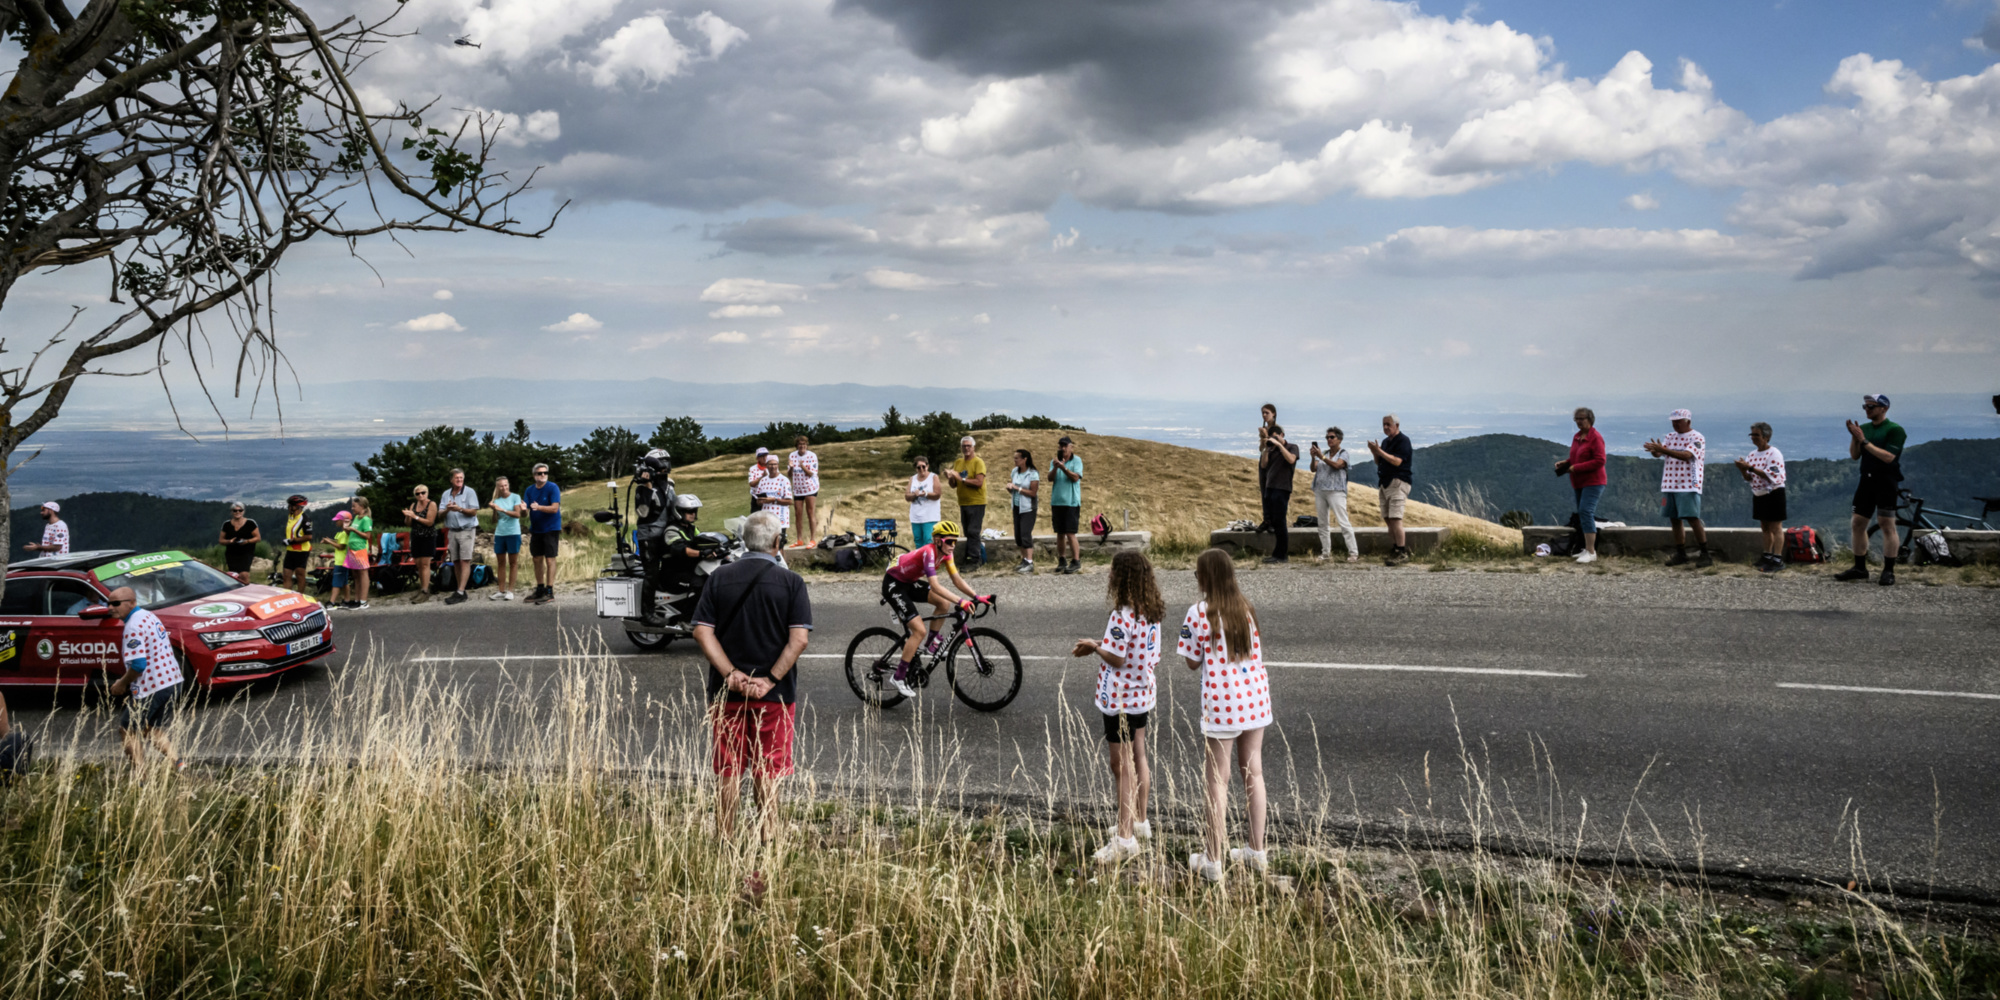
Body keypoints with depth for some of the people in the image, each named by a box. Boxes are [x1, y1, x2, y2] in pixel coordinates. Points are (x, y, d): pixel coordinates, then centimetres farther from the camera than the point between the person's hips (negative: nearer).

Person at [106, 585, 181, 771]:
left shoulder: (134, 627, -17)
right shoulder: (150, 616, 13)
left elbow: (138, 665, -24)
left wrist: (122, 683, -7)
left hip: (151, 688, -9)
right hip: (171, 681, 9)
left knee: (127, 729, 7)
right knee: (155, 729, 21)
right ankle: (174, 761, 4)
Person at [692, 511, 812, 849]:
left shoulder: (720, 577, 2)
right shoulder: (790, 582, -5)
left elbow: (702, 632, -5)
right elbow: (799, 638, -15)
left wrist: (731, 674, -9)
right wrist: (771, 680, -13)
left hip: (727, 691, 2)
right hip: (774, 694, -2)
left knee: (727, 772, 12)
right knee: (768, 775, 8)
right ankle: (767, 843, 11)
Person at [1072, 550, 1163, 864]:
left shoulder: (1122, 616, -24)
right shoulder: (1151, 612, 3)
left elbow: (1116, 658, -22)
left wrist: (1093, 646, -5)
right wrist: (1100, 644, 8)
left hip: (1121, 698, -9)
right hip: (1144, 693, 9)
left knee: (1122, 764, -3)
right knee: (1138, 757, 20)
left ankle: (1125, 837, 1)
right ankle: (1139, 821, 32)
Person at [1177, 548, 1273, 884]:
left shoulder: (1199, 614, -12)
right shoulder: (1247, 608, 5)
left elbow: (1193, 662, -6)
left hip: (1221, 703, -5)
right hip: (1255, 697, 5)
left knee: (1218, 779, 3)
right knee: (1253, 772, 14)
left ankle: (1213, 860, 10)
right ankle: (1257, 852, 23)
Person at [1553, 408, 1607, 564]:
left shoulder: (1596, 438, -13)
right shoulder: (1577, 437, 13)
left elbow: (1599, 461, -20)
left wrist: (1576, 468, -21)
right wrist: (1564, 463, 3)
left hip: (1593, 481, -9)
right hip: (1579, 482, 9)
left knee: (1586, 512, -18)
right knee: (1583, 514, 11)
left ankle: (1591, 552, -19)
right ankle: (1588, 549, 19)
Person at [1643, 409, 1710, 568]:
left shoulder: (1697, 438, -6)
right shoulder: (1670, 437, 15)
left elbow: (1686, 455, -21)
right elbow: (1659, 454, 3)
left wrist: (1662, 449, -28)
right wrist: (1654, 450, -21)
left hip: (1688, 486, -7)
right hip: (1670, 485, 7)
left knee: (1693, 518, -11)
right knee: (1675, 519, 7)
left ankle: (1706, 556, -6)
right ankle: (1680, 555, 14)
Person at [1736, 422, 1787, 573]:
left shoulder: (1774, 454, -14)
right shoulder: (1752, 455, 9)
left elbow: (1772, 477, -24)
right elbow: (1749, 479, 12)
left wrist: (1750, 468, -26)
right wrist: (1743, 470, -9)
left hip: (1774, 494, -8)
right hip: (1758, 494, 8)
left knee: (1776, 527, -6)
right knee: (1765, 527, 14)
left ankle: (1777, 560, -7)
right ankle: (1767, 556, 23)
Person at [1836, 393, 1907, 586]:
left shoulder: (1895, 430, -6)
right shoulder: (1864, 428, 13)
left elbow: (1888, 456, -17)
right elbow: (1854, 455, 7)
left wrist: (1865, 441, -18)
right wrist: (1854, 437, -9)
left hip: (1886, 482, -7)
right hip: (1866, 480, 7)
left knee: (1887, 525, -7)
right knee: (1857, 523, 6)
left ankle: (1889, 571, -3)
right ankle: (1859, 568, 14)